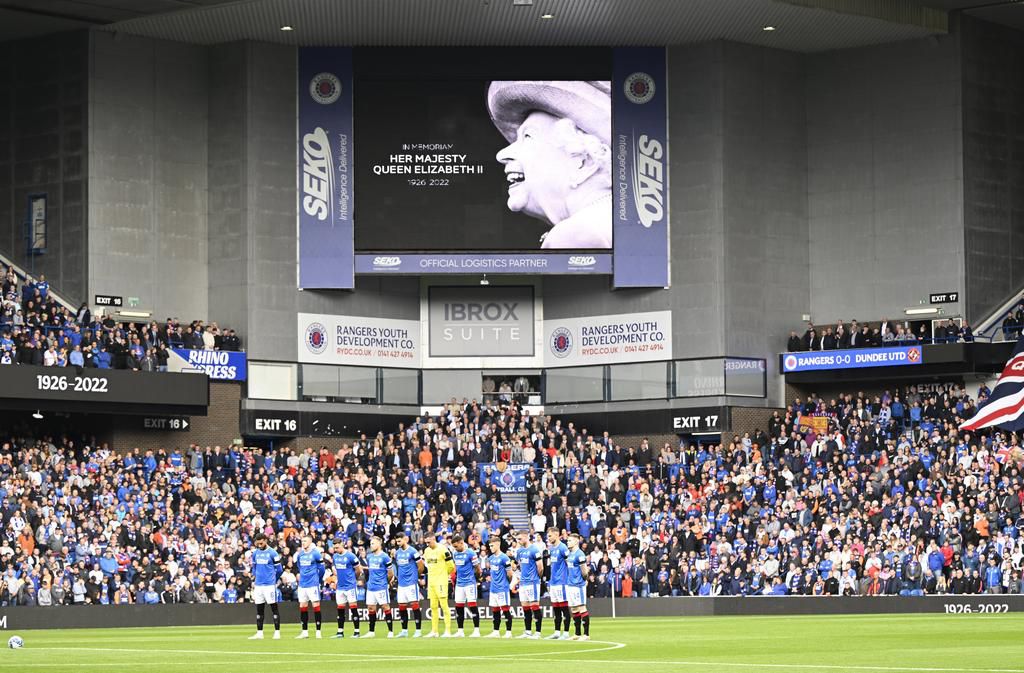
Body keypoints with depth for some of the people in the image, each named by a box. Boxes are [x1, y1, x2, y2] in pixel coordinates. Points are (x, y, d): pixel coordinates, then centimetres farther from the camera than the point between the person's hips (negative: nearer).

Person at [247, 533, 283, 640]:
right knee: (259, 610, 8)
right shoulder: (255, 553, 10)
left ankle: (277, 632, 1)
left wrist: (273, 579, 6)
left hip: (269, 584, -6)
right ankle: (259, 633, 12)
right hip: (258, 585, 6)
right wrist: (254, 580, 13)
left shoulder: (272, 553, -7)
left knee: (274, 607, -2)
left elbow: (279, 569, -2)